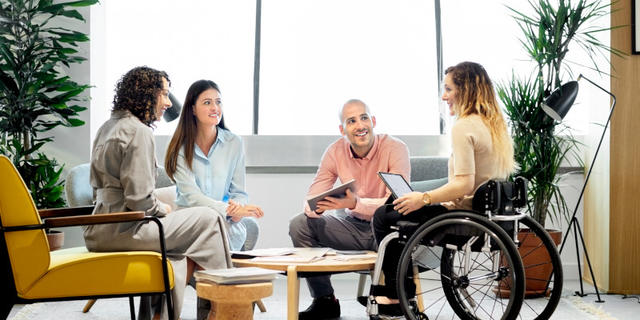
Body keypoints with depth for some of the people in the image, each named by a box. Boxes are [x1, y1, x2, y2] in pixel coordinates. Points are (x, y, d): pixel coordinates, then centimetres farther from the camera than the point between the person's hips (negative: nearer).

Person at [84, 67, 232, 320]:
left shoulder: (107, 127, 16)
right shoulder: (139, 132, -14)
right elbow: (139, 199, -21)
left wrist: (159, 207, 17)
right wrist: (162, 209, 0)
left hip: (99, 230, 10)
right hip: (123, 230, -10)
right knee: (207, 219, -2)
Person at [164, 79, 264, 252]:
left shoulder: (234, 143, 7)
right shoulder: (181, 147, -1)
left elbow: (239, 192, 8)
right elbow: (190, 195, -11)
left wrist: (237, 209, -17)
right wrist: (228, 210, -27)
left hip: (226, 221, 2)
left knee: (249, 225, -33)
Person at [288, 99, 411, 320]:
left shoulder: (395, 149, -16)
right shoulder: (335, 152, -3)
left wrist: (355, 203, -40)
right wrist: (317, 207, -29)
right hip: (354, 227, 5)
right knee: (299, 224, -10)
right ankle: (324, 301, 0)